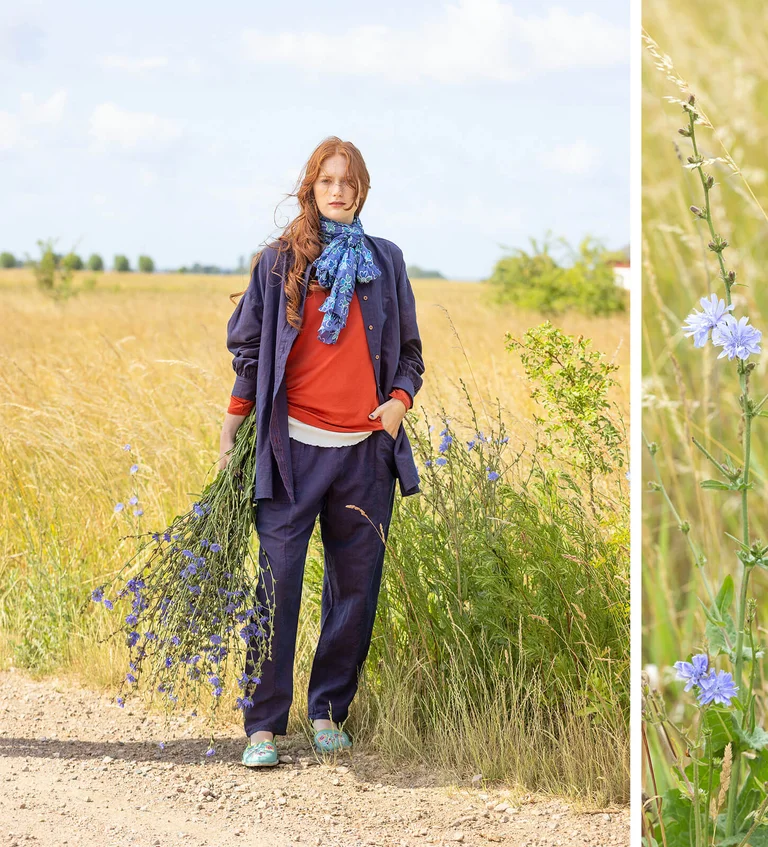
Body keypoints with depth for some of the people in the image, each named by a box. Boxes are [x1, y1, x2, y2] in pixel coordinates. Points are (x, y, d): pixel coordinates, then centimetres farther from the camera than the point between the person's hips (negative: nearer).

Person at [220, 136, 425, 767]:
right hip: (294, 447, -2)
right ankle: (265, 725, -3)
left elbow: (408, 351, 19)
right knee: (277, 583, -8)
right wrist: (231, 429, 8)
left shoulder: (385, 261, 12)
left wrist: (400, 399, 2)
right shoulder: (279, 261, 6)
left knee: (355, 586, 5)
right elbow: (248, 347, 10)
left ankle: (329, 710, 19)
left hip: (367, 451, 3)